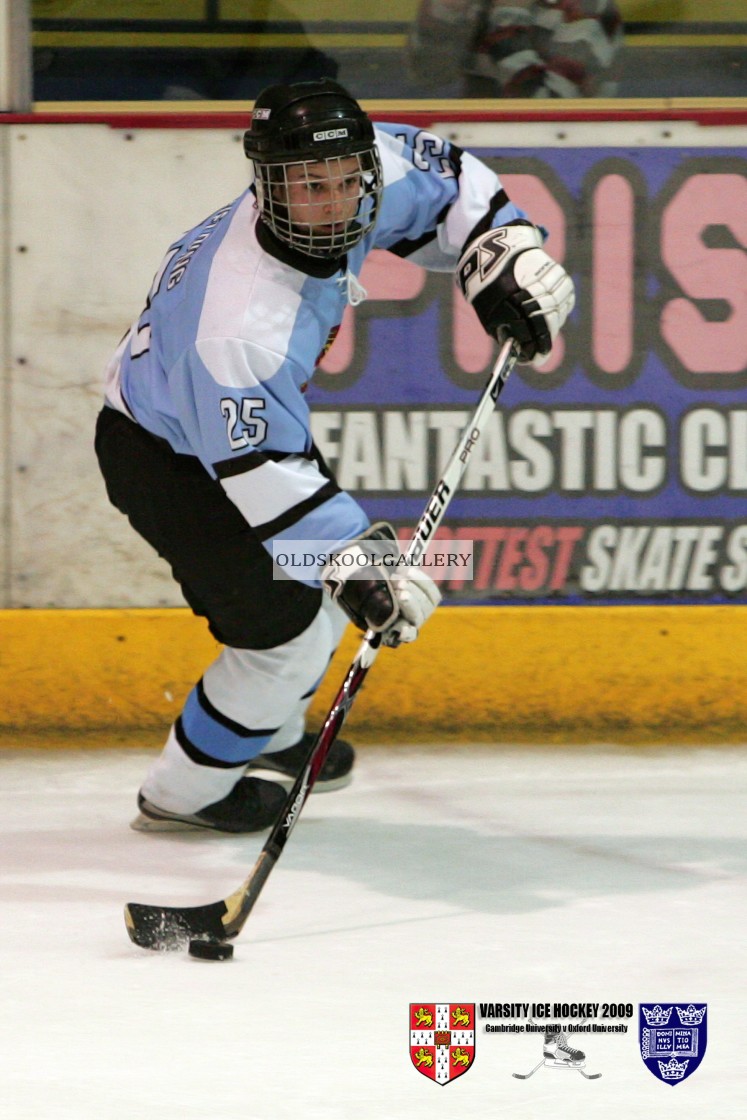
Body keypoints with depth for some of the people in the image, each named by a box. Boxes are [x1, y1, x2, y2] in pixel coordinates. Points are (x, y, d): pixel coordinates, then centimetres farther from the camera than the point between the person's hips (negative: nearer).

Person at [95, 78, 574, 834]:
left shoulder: (368, 182, -21)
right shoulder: (243, 322, -43)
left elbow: (443, 178, 2)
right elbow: (262, 474, -39)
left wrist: (507, 259, -9)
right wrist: (357, 560, -42)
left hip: (249, 415, 9)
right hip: (163, 458, -9)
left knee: (333, 583, 21)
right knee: (286, 624, -12)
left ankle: (267, 736, 47)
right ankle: (181, 796, 8)